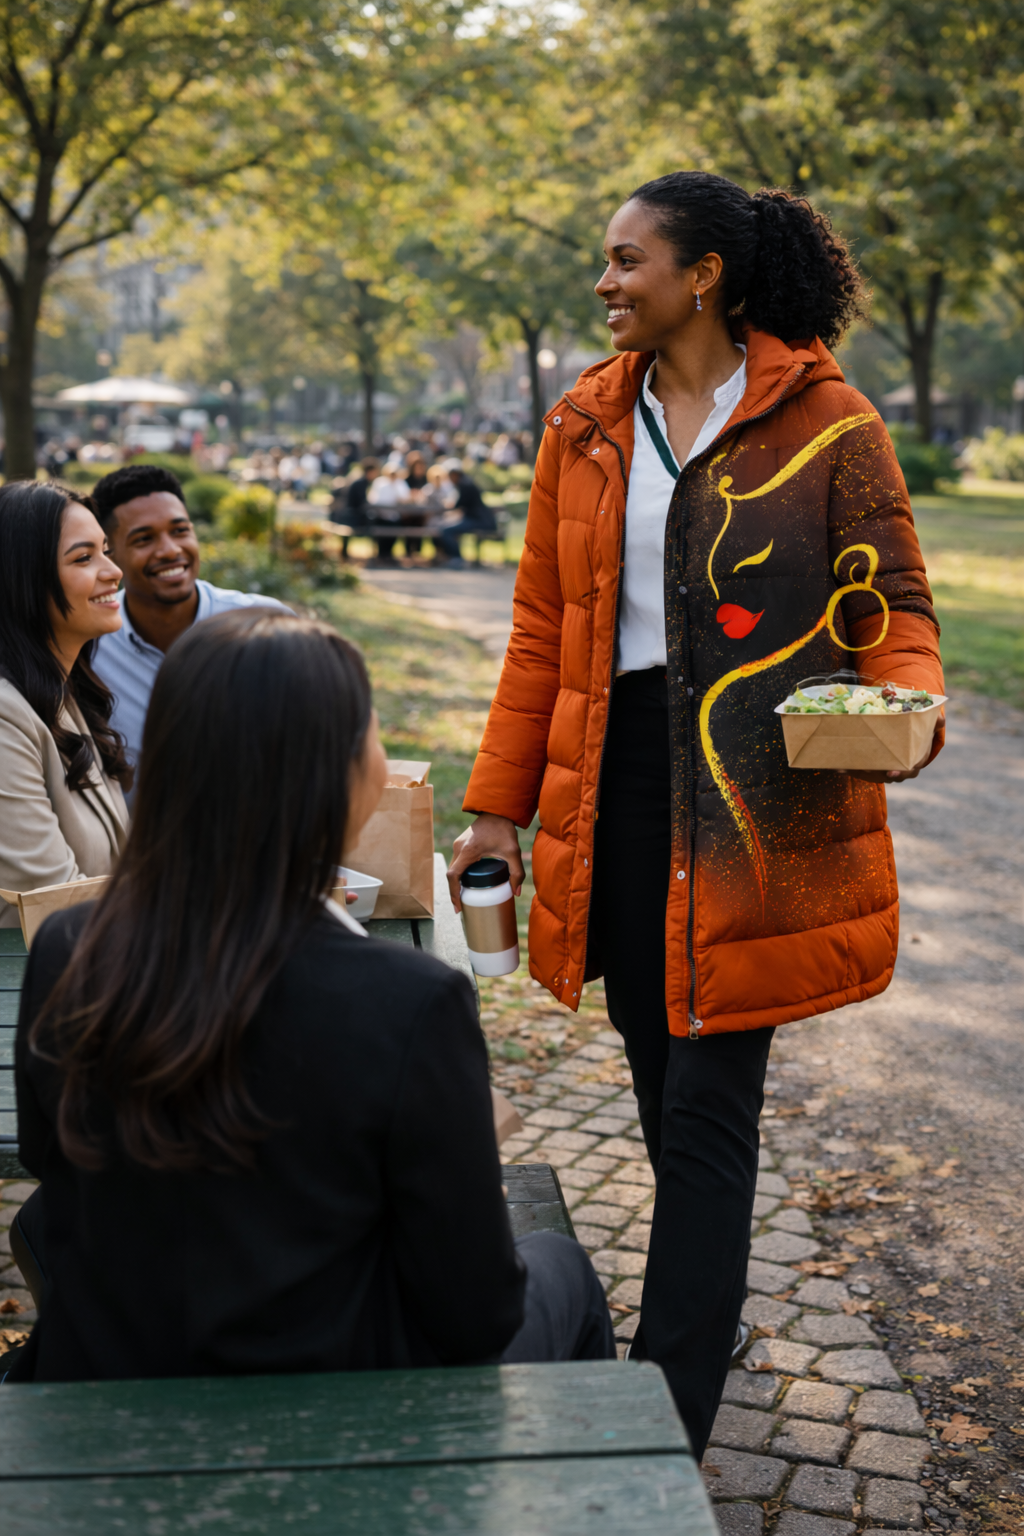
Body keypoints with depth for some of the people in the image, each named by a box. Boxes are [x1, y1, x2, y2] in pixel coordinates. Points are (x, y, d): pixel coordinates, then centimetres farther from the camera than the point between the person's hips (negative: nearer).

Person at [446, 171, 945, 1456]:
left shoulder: (822, 419, -2)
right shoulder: (586, 426, 11)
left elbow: (893, 601, 2)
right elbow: (543, 629, 12)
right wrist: (497, 806, 10)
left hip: (760, 791, -5)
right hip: (619, 783, 5)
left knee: (708, 1103, -4)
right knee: (665, 1087, 14)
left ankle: (666, 1417, 4)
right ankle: (707, 1324, 33)